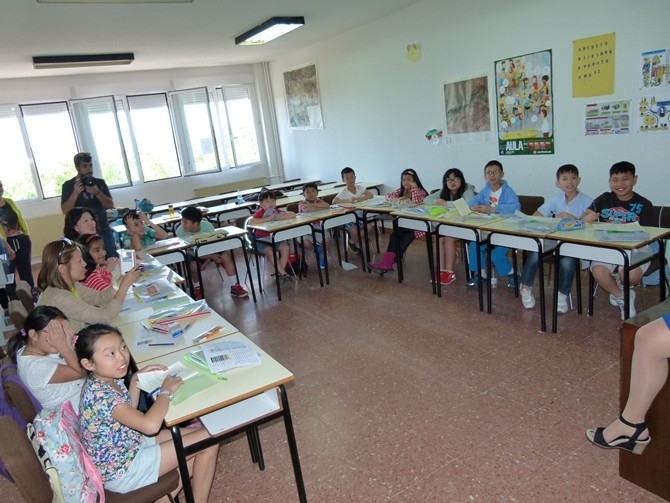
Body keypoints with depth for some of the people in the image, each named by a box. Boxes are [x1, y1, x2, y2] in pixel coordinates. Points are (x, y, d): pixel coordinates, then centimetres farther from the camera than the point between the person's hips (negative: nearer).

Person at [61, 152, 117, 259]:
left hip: (104, 231, 2)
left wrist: (97, 192, -16)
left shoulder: (100, 183, 8)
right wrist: (75, 193, -20)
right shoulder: (68, 185, 3)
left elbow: (110, 205, 0)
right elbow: (65, 210, -6)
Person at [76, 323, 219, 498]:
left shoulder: (110, 380, -3)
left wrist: (135, 380, 2)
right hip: (122, 471, -9)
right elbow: (150, 425, -40)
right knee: (208, 439, -9)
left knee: (196, 434, 13)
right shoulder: (101, 395, -31)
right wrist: (166, 390, -24)